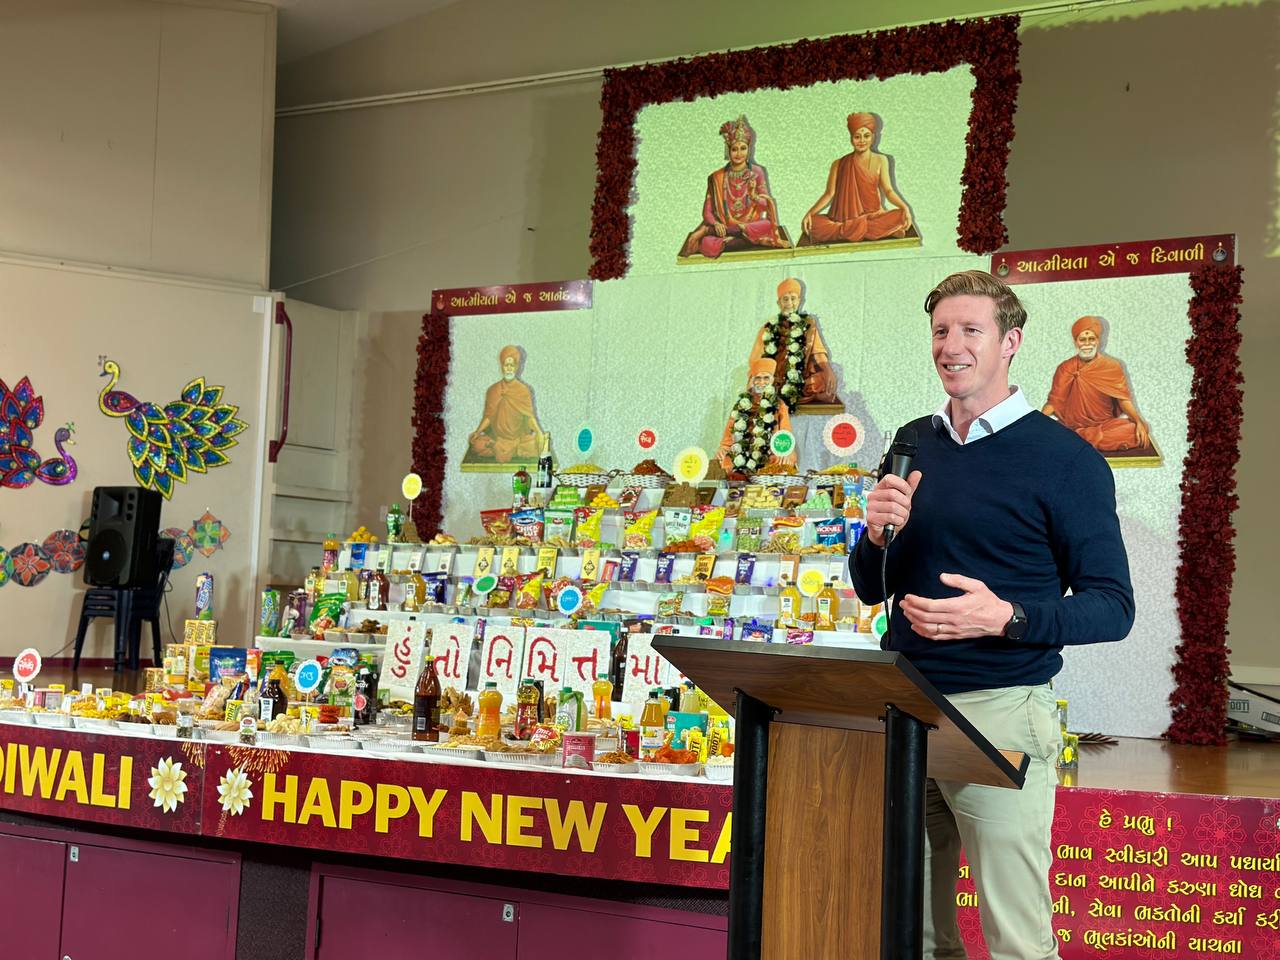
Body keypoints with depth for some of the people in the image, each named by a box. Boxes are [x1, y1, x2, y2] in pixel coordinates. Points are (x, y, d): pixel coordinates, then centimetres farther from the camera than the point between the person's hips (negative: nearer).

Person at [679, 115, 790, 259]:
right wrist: (716, 224, -19)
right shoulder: (717, 178, 5)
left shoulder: (757, 173, 6)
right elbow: (707, 212, 2)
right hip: (723, 227, -4)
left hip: (752, 225, 4)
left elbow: (766, 205, 0)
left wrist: (754, 196, -21)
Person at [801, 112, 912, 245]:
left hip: (874, 215, 0)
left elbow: (888, 190, -2)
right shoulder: (839, 164, 3)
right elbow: (829, 194, 0)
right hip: (846, 218, 0)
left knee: (901, 216, -29)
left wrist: (904, 207, -20)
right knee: (813, 222, -28)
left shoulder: (880, 161, 4)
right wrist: (810, 213, -15)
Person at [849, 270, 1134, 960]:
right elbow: (872, 589, 16)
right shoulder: (914, 445, 11)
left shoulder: (1064, 458, -5)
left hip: (998, 714, -5)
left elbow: (1111, 606, -8)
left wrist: (1005, 617, -24)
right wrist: (878, 534, -6)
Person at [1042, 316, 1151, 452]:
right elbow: (1054, 401, 3)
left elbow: (1123, 399, -2)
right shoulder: (1065, 369, 5)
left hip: (1105, 424, 1)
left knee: (1139, 430, -27)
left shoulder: (1112, 367, 3)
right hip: (1073, 426, -1)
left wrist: (1138, 421, -19)